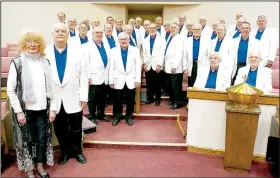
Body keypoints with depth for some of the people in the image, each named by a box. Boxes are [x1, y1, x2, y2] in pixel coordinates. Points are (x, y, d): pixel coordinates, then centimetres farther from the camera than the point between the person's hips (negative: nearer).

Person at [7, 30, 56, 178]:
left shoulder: (45, 62, 3)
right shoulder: (17, 63, -5)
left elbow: (51, 86, 4)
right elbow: (10, 90, -5)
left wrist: (52, 108, 1)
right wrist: (19, 111, -9)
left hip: (42, 109, 3)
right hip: (25, 110, -2)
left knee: (42, 138, 12)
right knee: (28, 140, 10)